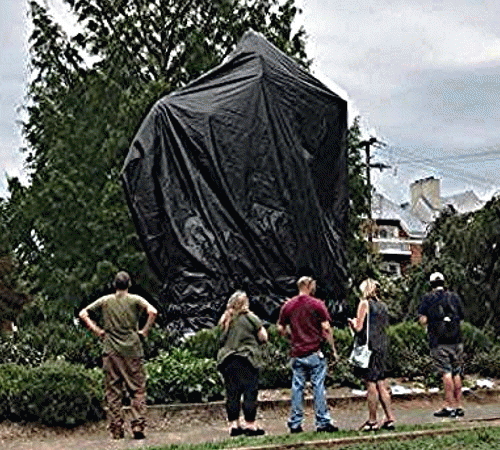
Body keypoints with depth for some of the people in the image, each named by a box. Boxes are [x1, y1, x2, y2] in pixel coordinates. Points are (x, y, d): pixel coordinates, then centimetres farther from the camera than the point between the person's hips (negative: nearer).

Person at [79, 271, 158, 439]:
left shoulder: (105, 301, 7)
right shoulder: (135, 300, 0)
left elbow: (83, 314, 6)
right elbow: (152, 311, -16)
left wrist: (97, 331, 8)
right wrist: (144, 331, -5)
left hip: (111, 351, 2)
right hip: (132, 350, -2)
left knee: (113, 392, 6)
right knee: (138, 389, 5)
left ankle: (116, 430, 6)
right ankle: (138, 426, -5)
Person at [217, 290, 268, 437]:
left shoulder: (225, 320, 9)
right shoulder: (250, 317, -4)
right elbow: (263, 337, -2)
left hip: (226, 360, 5)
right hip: (246, 360, -5)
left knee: (232, 393, 8)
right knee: (250, 392, 0)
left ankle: (233, 424, 11)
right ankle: (250, 425, 1)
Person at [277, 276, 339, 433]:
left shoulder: (288, 305, 7)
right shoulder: (317, 304, -4)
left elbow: (281, 329, 9)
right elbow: (326, 328, -8)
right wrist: (333, 348, -1)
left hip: (297, 354, 3)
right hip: (315, 352, -3)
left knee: (297, 388, 6)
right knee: (318, 386, 0)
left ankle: (295, 423, 7)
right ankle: (323, 422, 1)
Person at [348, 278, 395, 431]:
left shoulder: (364, 304, -7)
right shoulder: (382, 305, 12)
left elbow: (359, 328, -12)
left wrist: (352, 322, 10)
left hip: (369, 347, -7)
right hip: (382, 347, 7)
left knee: (371, 385, -3)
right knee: (382, 385, 10)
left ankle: (372, 421, 2)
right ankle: (390, 418, 9)